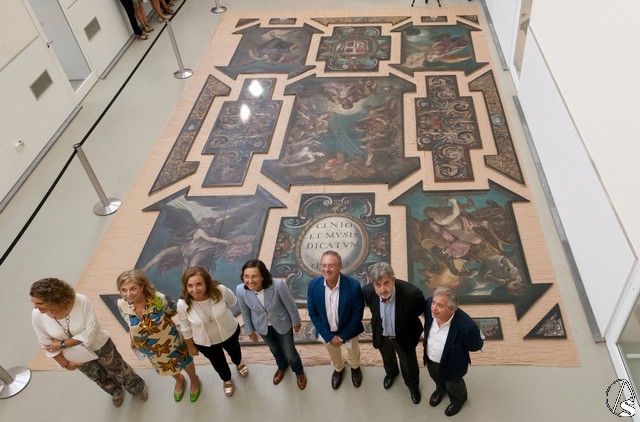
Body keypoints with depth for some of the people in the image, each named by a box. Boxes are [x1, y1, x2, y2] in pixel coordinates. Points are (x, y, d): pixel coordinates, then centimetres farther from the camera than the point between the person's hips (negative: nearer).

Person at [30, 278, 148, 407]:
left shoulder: (81, 301, -38)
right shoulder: (37, 315, -27)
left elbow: (90, 332, -31)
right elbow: (47, 345, -13)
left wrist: (63, 344, -30)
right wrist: (65, 363, -5)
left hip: (99, 345, -3)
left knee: (118, 369, 22)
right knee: (99, 377, 29)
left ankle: (138, 387, 53)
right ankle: (116, 390, 61)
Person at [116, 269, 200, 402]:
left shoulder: (159, 299, -38)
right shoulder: (122, 305, -26)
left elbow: (173, 311, -14)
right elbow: (129, 323, -3)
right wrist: (133, 339, 9)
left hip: (169, 341, -3)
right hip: (147, 347, 3)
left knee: (184, 361, 26)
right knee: (165, 367, 32)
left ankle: (194, 380, 60)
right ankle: (179, 380, 66)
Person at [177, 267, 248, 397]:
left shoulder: (220, 290, -37)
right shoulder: (183, 304, -34)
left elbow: (233, 303, -11)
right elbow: (185, 328, -14)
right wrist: (190, 346, 0)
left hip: (230, 332, 1)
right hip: (205, 342, 0)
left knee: (234, 350, 34)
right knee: (218, 362, 29)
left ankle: (239, 364, 73)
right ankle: (227, 380, 65)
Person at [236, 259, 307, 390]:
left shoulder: (278, 285, -38)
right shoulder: (240, 290, -29)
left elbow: (290, 304, -18)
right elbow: (245, 312, -9)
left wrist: (296, 322, -3)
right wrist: (250, 330, 4)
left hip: (282, 324, -2)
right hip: (262, 326, 2)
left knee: (289, 352, 19)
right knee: (274, 349, 30)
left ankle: (299, 371, 54)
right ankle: (282, 366, 65)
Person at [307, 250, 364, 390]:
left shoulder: (353, 285, -32)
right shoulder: (313, 285, -25)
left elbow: (357, 314, -20)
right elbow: (313, 313, -13)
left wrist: (342, 336, -17)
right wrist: (328, 336, -15)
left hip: (348, 331, -1)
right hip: (327, 332, 2)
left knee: (353, 353, 30)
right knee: (333, 354, 32)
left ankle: (355, 367, 64)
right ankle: (338, 369, 65)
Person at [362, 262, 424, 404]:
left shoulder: (411, 293, -40)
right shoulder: (367, 291, -31)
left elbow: (421, 309, -15)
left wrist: (405, 322, -1)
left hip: (404, 336, -2)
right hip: (382, 335, 2)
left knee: (409, 364, 24)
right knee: (387, 358, 33)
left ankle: (413, 385, 58)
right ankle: (391, 373, 68)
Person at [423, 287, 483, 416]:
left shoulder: (466, 325, -42)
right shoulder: (429, 305, -31)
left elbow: (476, 346, -21)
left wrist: (455, 347, -7)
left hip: (451, 364, -4)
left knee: (453, 384, 31)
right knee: (436, 378, 36)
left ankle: (459, 399, 65)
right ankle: (441, 389, 70)